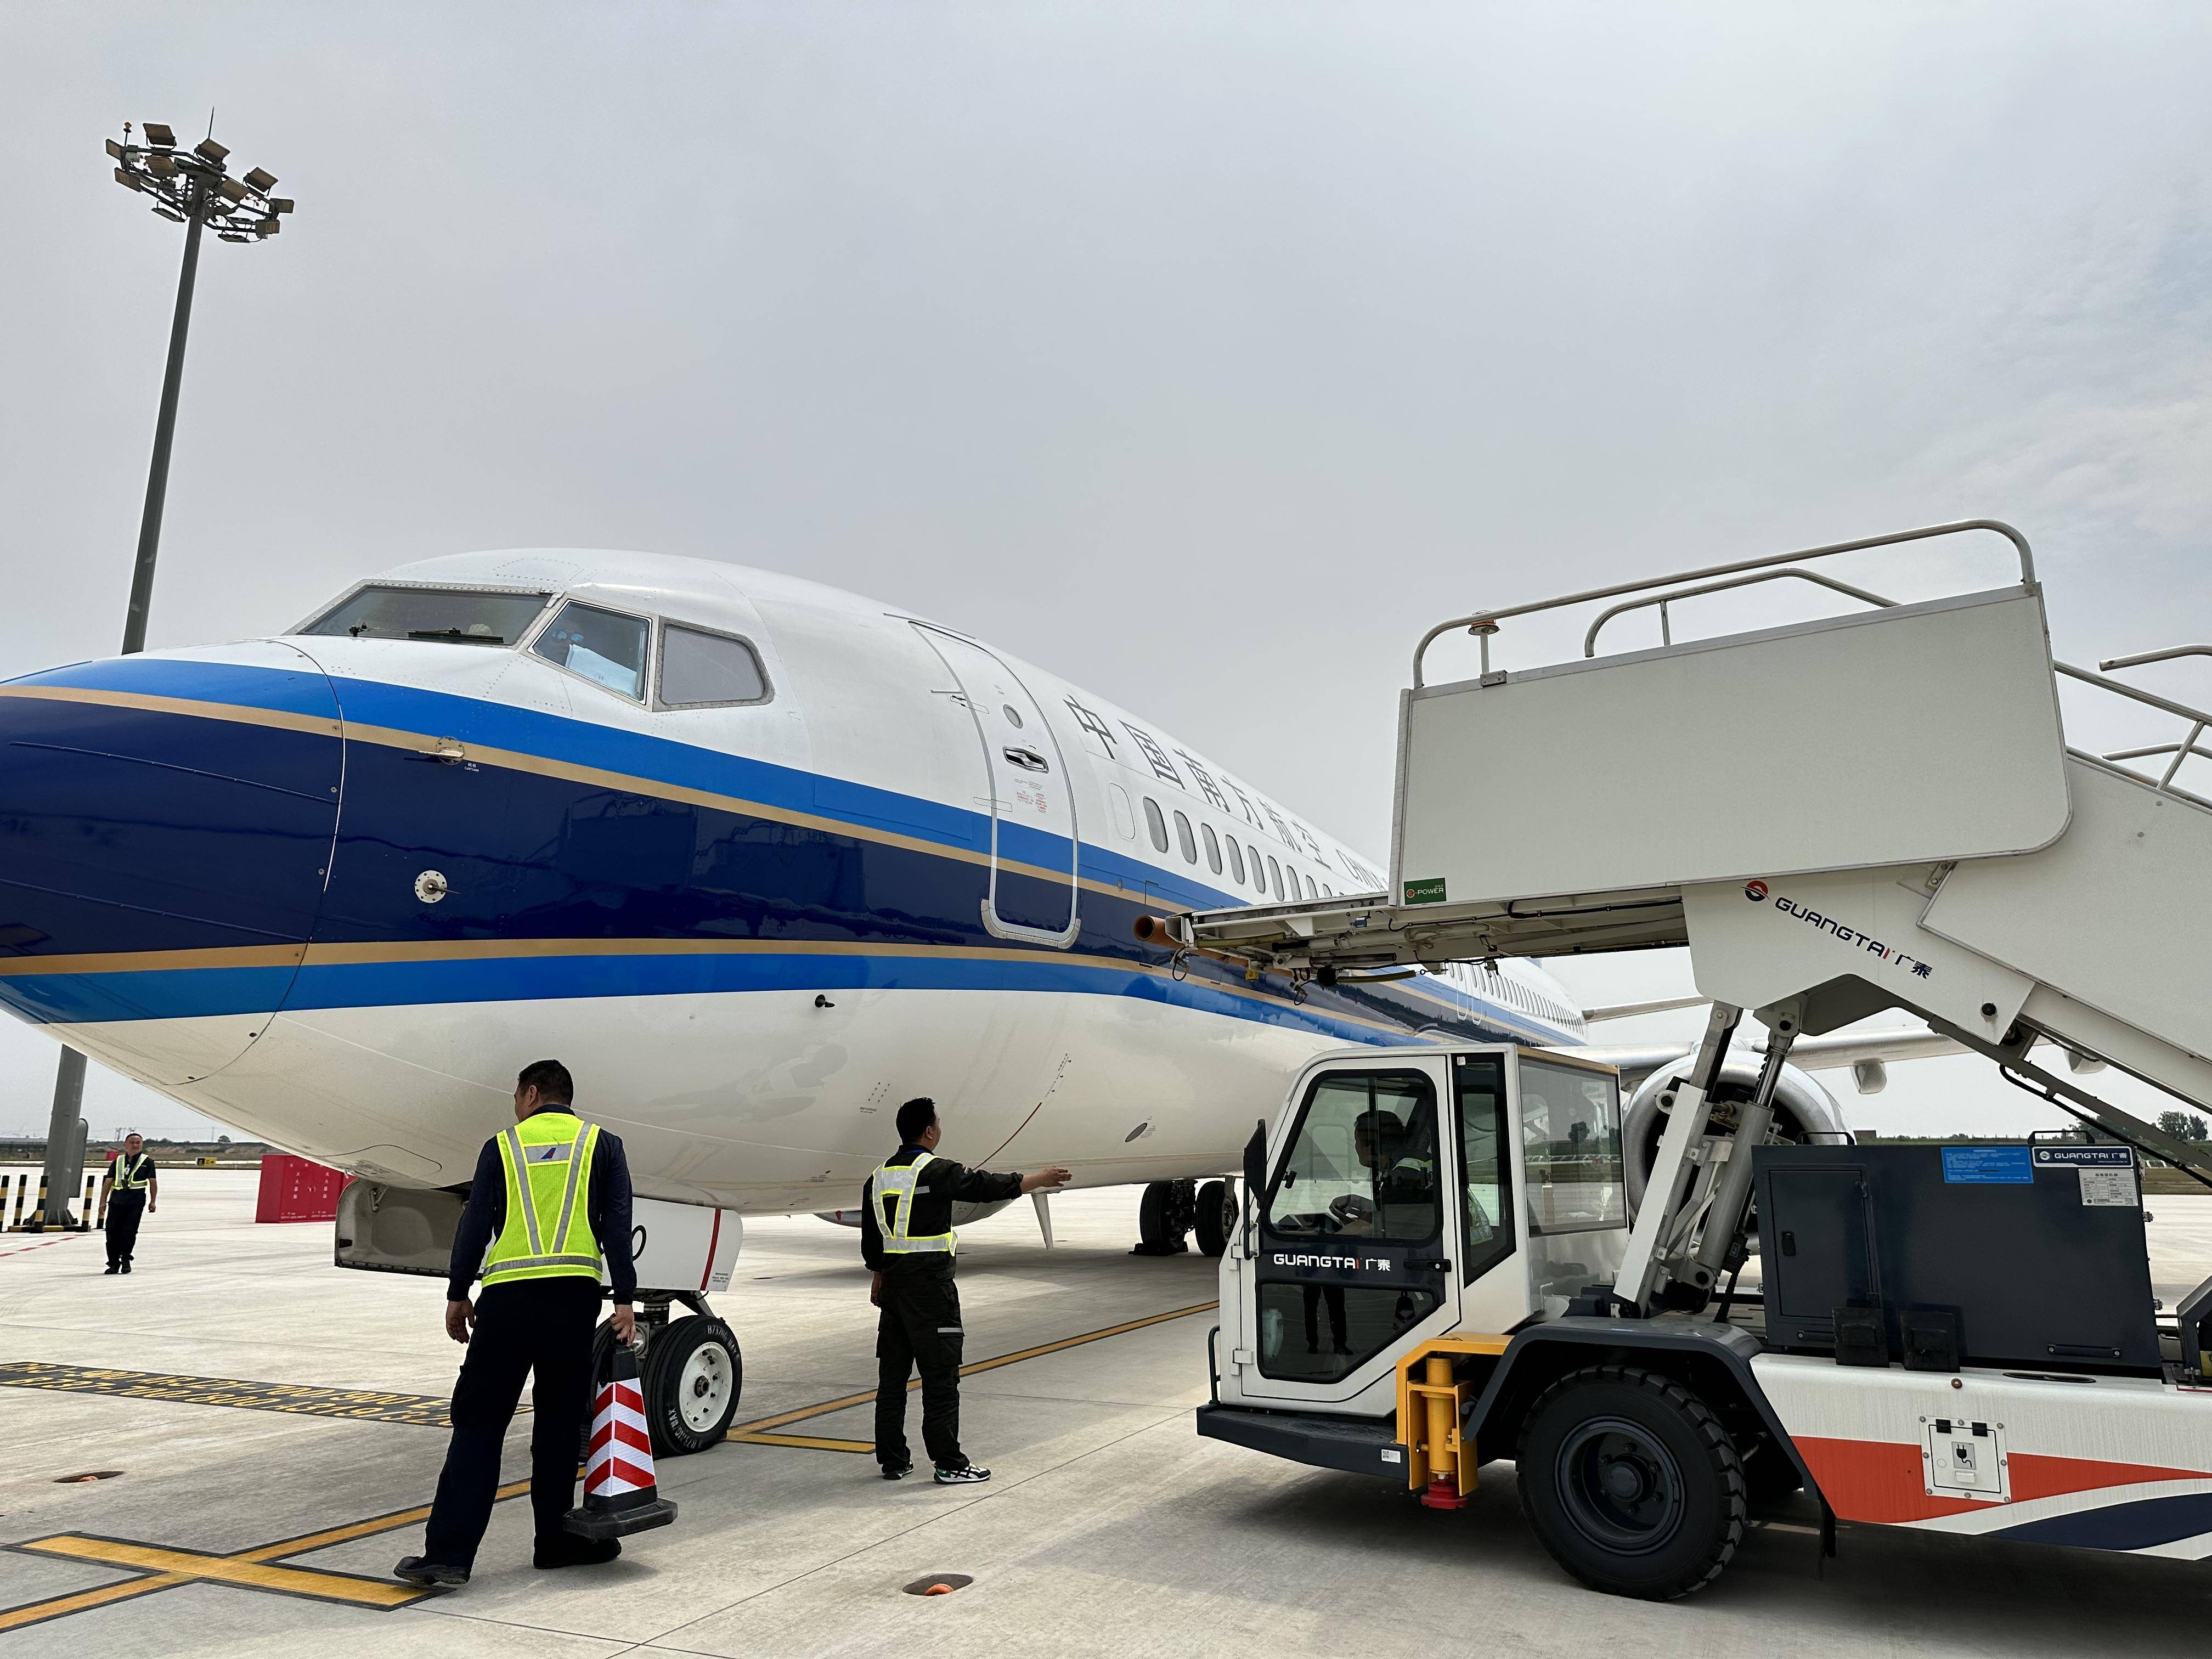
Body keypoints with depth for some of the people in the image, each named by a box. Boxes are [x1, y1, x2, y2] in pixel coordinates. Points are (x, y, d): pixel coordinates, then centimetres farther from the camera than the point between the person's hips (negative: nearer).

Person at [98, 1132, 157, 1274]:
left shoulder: (147, 1161, 9)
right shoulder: (118, 1161, 15)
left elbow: (153, 1182, 7)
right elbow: (108, 1182, 13)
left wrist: (153, 1201, 1)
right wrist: (103, 1202, 6)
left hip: (136, 1201, -3)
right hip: (117, 1200, 3)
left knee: (129, 1231, -10)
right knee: (112, 1231, 0)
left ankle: (125, 1260, 6)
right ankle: (114, 1263, 12)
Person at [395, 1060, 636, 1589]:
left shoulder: (502, 1145, 10)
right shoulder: (602, 1144, 10)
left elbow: (475, 1224, 6)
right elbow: (617, 1225, 2)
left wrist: (457, 1295, 15)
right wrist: (625, 1301, -1)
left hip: (508, 1295, -1)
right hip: (575, 1294, 1)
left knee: (478, 1421, 5)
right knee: (559, 1422, 12)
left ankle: (449, 1551, 1)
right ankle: (555, 1540, 19)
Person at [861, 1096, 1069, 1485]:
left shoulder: (880, 1176, 9)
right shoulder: (936, 1171, -13)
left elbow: (870, 1238, 16)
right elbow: (988, 1187, -10)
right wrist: (1041, 1178, 1)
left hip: (894, 1282, 8)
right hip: (930, 1283, -8)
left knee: (893, 1373, 12)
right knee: (941, 1375, -2)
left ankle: (893, 1459, 19)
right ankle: (949, 1463, 3)